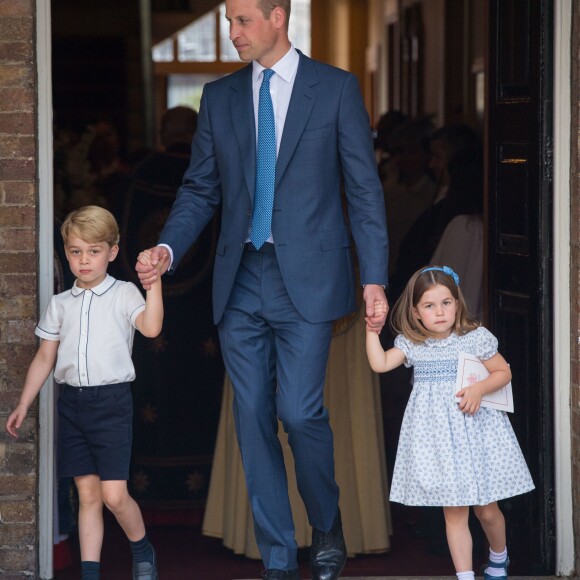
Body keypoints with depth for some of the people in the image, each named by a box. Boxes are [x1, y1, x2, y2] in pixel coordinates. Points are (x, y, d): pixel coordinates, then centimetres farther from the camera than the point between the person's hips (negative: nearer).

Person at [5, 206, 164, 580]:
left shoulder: (124, 294, -1)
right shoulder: (61, 304, 12)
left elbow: (151, 327, -21)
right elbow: (45, 358, 16)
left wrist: (153, 281, -31)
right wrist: (23, 406, 14)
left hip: (111, 400, -4)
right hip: (72, 401, 4)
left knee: (113, 493, -10)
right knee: (87, 493, 5)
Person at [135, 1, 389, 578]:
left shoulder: (336, 88, 1)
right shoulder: (219, 97, 11)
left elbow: (364, 189, 0)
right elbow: (200, 188, 12)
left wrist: (374, 278, -5)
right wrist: (166, 249, -6)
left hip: (307, 279, -4)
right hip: (241, 281, 4)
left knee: (298, 410, -13)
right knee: (253, 419, 4)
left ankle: (327, 525, 15)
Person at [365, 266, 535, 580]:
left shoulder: (475, 338, -6)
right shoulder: (411, 343, 1)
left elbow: (504, 372, 1)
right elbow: (380, 364, -8)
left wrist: (479, 389, -15)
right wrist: (373, 328, -11)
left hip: (473, 428, -2)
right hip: (437, 435, 2)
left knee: (486, 508, 8)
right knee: (453, 513, 2)